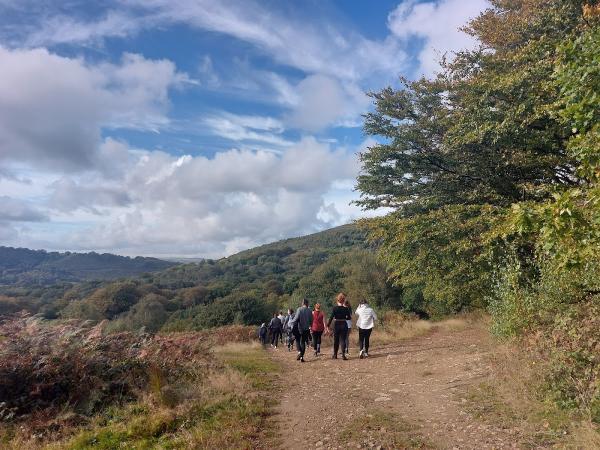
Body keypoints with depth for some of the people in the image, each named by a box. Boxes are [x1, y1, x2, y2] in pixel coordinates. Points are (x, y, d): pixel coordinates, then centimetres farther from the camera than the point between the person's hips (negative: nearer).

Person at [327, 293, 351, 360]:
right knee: (343, 340, 6)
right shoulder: (346, 308, -5)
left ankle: (335, 355, 22)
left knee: (336, 340, 13)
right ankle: (343, 355, -3)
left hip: (336, 325, 0)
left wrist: (328, 325, -6)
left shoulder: (335, 308, -9)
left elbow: (331, 317, -11)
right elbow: (349, 318, 3)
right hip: (344, 325, 0)